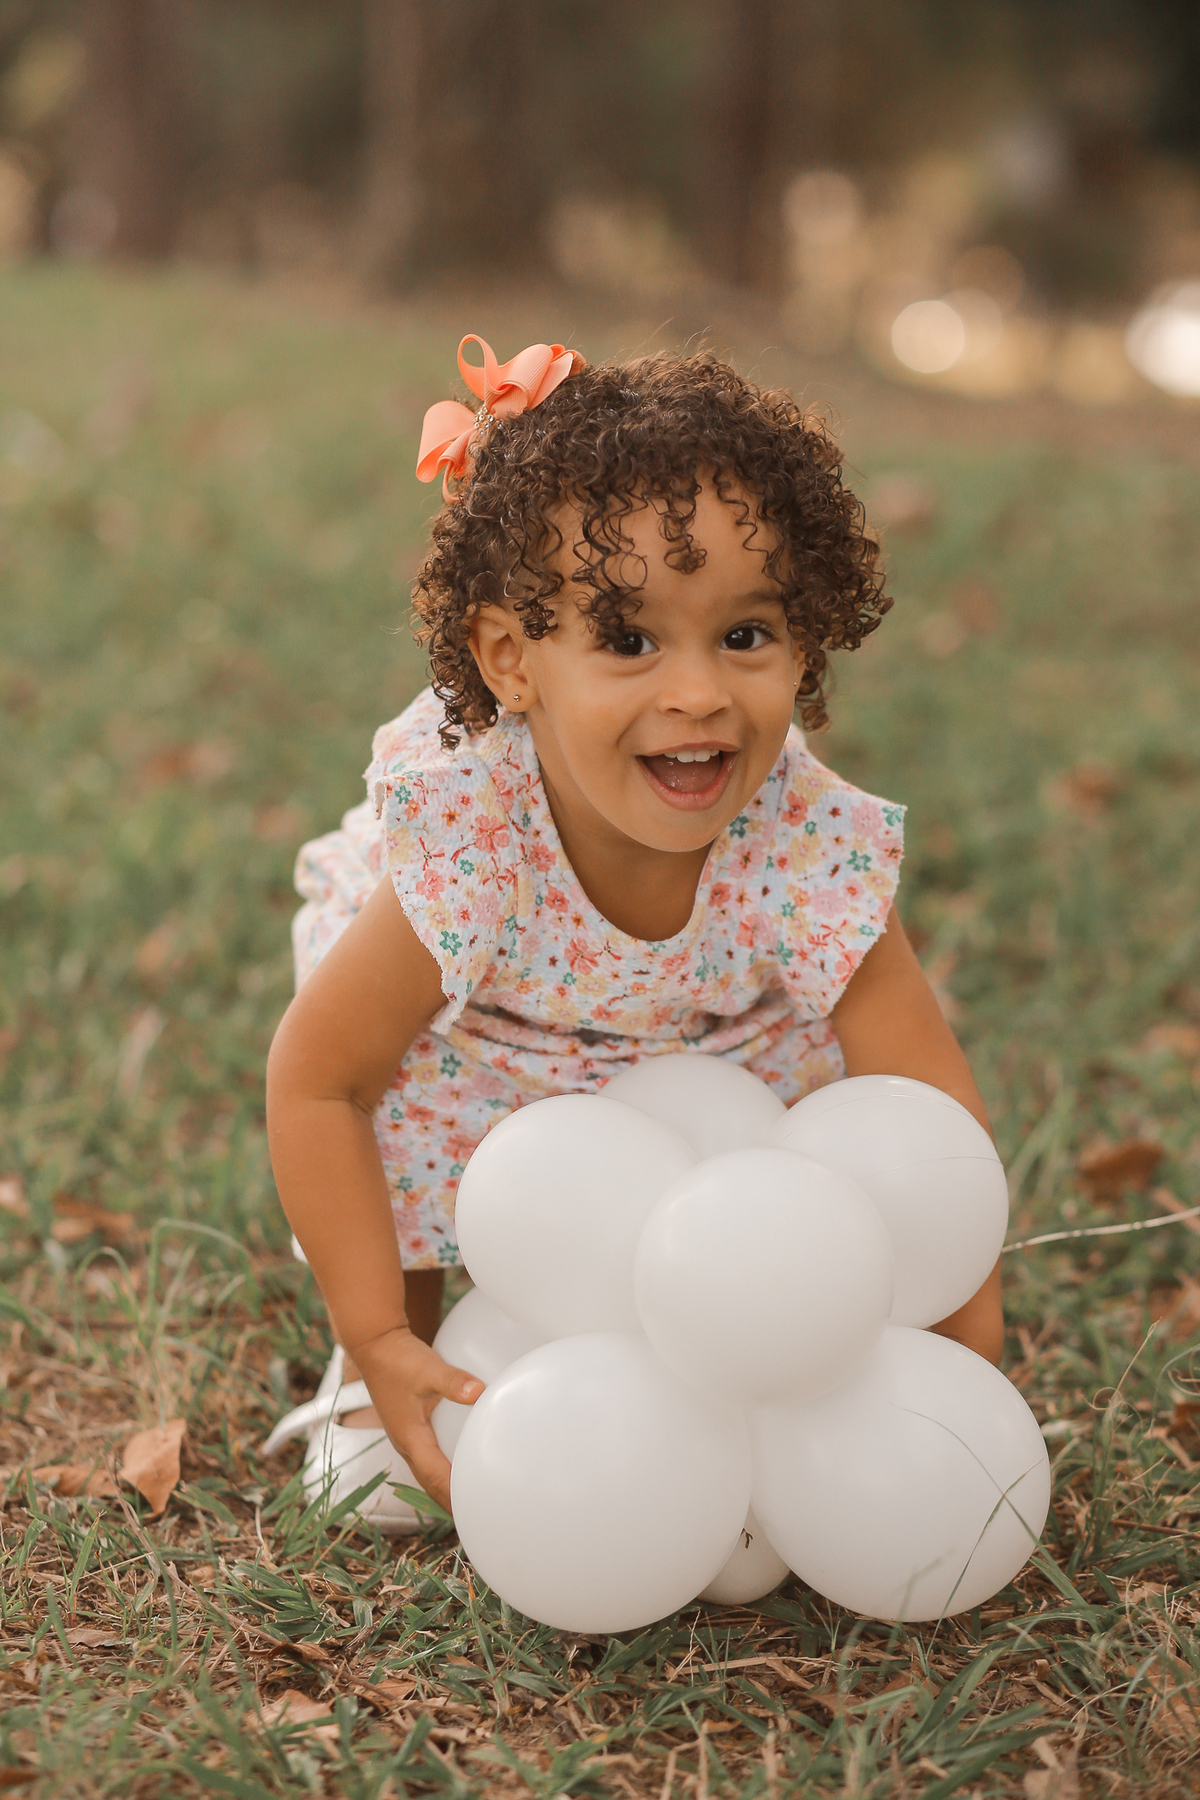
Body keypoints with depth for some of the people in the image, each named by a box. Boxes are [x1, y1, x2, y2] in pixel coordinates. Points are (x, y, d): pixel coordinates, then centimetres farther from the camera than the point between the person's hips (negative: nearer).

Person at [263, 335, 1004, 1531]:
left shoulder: (809, 850, -37)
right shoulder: (465, 846, -42)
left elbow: (931, 1100, -25)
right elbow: (312, 1081, -29)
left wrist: (964, 1344, -24)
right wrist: (379, 1342, -29)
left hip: (712, 1040, 3)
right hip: (470, 1042, -2)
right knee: (396, 1118, -25)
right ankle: (361, 1393, 6)